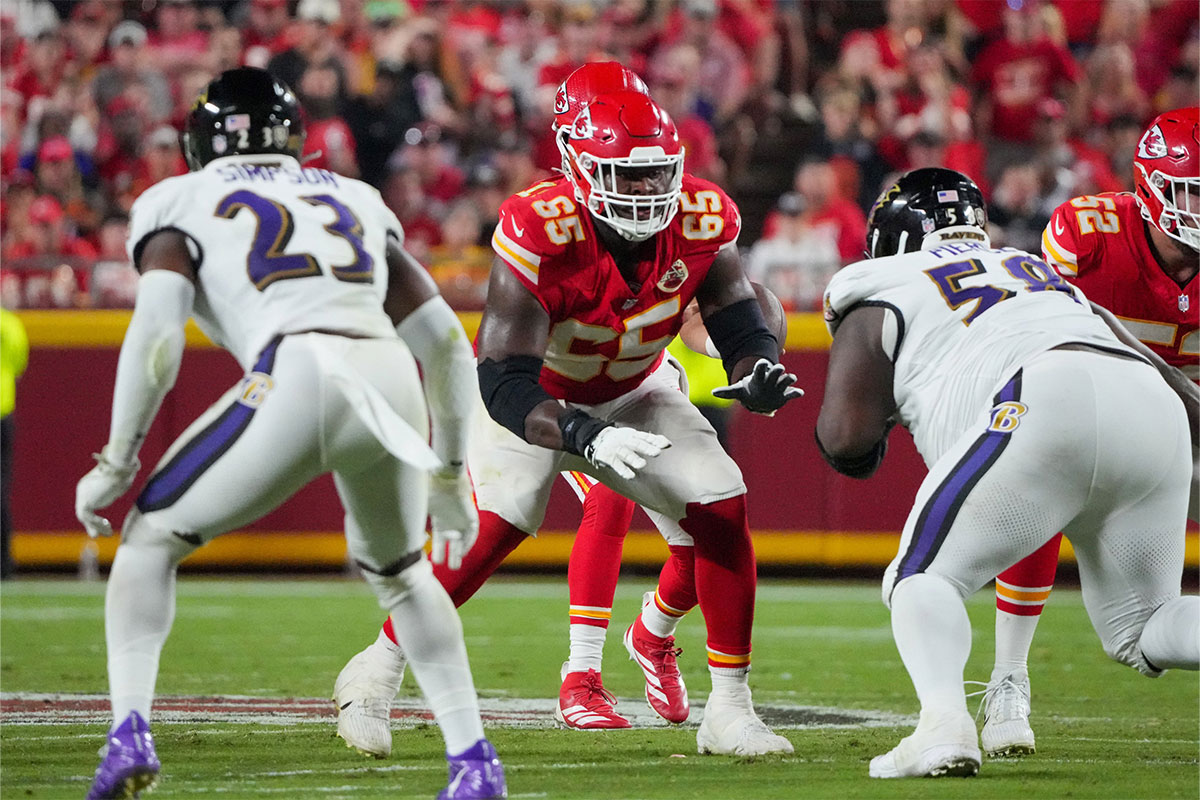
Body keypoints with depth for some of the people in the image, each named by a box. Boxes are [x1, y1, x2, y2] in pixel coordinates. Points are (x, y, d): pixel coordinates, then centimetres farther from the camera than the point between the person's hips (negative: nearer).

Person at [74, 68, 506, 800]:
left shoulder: (182, 203, 19)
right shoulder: (355, 201, 31)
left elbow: (158, 332, 3)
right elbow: (445, 342, 28)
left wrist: (117, 463, 11)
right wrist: (450, 475, 36)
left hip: (298, 379, -4)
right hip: (392, 379, 4)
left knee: (151, 537, 18)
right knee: (396, 570, 31)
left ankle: (131, 732, 0)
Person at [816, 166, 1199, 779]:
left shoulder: (884, 297, 20)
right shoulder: (1039, 271, 38)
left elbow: (845, 440, 12)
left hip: (1045, 407, -6)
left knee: (922, 578, 8)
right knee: (1139, 632, 17)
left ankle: (944, 722, -19)